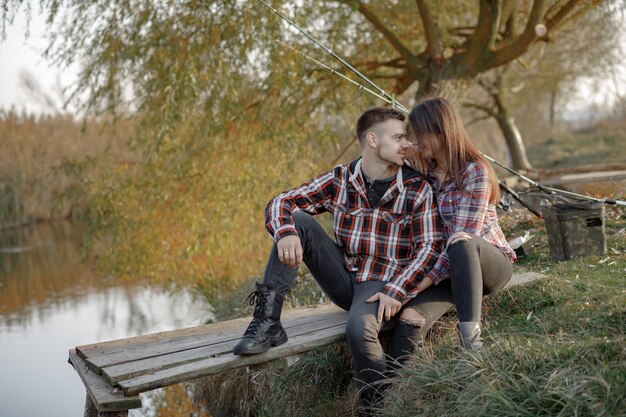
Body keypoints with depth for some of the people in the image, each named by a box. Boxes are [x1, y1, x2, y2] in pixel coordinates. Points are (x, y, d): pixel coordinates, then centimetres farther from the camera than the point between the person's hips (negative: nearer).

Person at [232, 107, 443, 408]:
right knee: (297, 220, -13)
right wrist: (285, 233, -27)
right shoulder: (339, 180, 0)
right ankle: (267, 321, -16)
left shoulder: (418, 188, -5)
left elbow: (429, 245, -10)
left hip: (382, 285, -3)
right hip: (343, 278, 4)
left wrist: (396, 291, -23)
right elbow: (280, 204, -3)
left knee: (360, 328, -36)